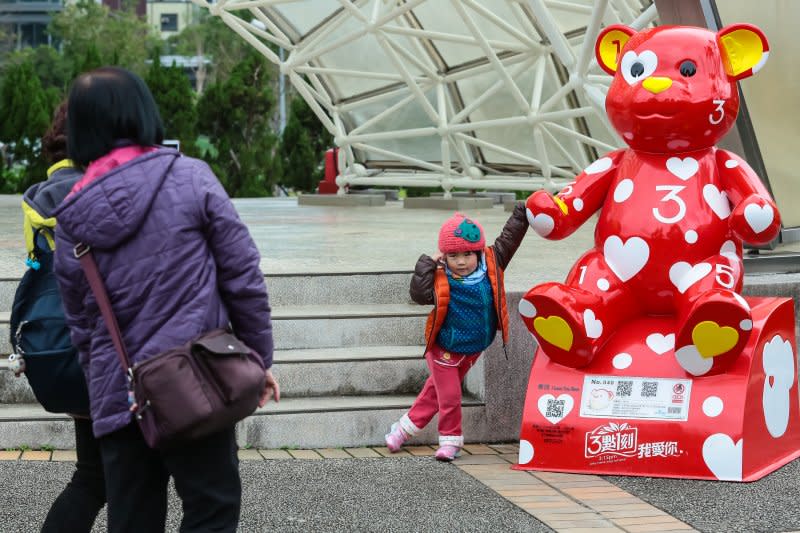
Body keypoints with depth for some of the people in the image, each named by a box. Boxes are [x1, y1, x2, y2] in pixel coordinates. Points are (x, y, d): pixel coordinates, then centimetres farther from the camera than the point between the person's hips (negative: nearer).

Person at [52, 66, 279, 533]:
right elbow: (243, 277, -5)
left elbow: (82, 326, 11)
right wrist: (261, 358, 5)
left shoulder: (71, 218, 4)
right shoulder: (190, 178, -6)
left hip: (116, 400, 4)